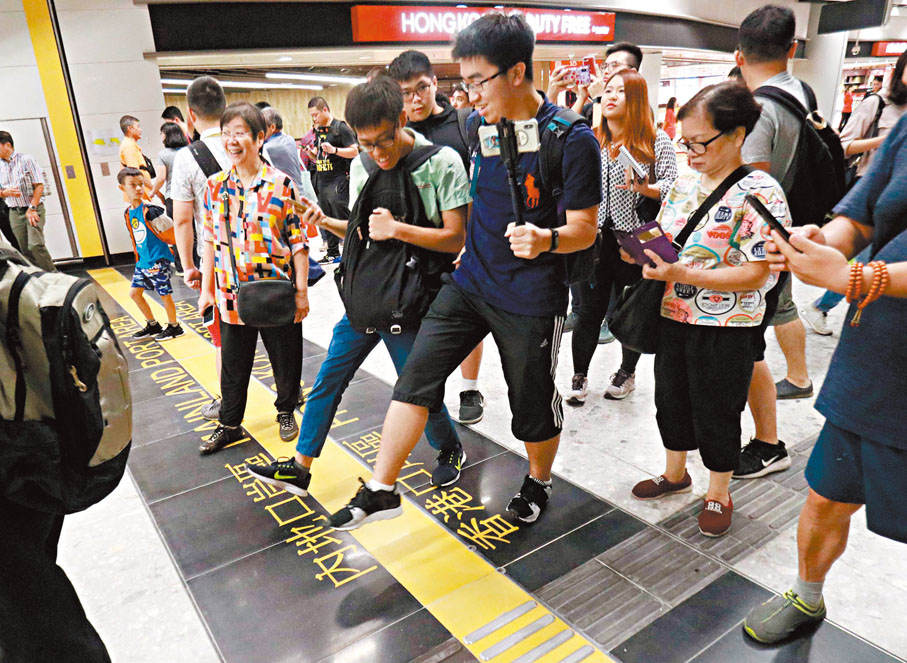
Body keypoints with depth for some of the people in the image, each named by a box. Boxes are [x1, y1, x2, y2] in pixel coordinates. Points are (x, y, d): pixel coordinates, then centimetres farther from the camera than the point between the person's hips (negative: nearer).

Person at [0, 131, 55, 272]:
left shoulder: (26, 160, -4)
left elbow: (39, 185, -7)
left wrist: (32, 209, -13)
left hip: (33, 209, -5)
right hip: (14, 213, 5)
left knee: (35, 245, -18)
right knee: (25, 250, 3)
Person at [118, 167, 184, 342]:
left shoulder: (150, 210, -15)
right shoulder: (128, 213, 7)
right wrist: (139, 258, 16)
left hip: (158, 260, -8)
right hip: (142, 260, 8)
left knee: (164, 294, 0)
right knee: (134, 292, 13)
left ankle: (174, 327, 16)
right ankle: (153, 325, 27)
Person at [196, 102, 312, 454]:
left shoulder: (282, 184, -7)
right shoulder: (215, 185, 3)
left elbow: (299, 242, -6)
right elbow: (210, 239, 9)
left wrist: (302, 291, -8)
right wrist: (207, 288, 8)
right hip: (232, 294, 3)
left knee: (286, 360, 13)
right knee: (233, 365, 14)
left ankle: (286, 411, 37)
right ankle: (229, 424, 31)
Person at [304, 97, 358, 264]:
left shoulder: (340, 127, -7)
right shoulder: (318, 130, 16)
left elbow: (354, 151, -13)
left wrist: (334, 150, -24)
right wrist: (311, 153, 2)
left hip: (338, 180, -8)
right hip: (322, 181, 8)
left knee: (342, 216, -8)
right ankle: (332, 253, 19)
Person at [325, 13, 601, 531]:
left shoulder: (573, 141, -15)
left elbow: (585, 229, -13)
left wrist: (546, 240, -33)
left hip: (531, 299, -5)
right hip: (470, 282, 5)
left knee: (533, 405, 11)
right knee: (416, 377, -2)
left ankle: (539, 482, 41)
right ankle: (381, 490, 10)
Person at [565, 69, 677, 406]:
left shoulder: (657, 141, 0)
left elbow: (672, 187, -3)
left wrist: (643, 188, -24)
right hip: (596, 238, 2)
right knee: (589, 311, 6)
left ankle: (627, 372, 32)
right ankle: (579, 376, 22)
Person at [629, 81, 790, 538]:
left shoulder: (760, 194, -16)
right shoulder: (685, 184, 5)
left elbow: (755, 275, -21)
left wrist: (681, 274, -28)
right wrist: (642, 253, -7)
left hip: (726, 329, -6)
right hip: (673, 318, 7)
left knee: (716, 414, 9)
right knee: (671, 401, 19)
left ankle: (718, 494, 33)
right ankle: (675, 474, 43)